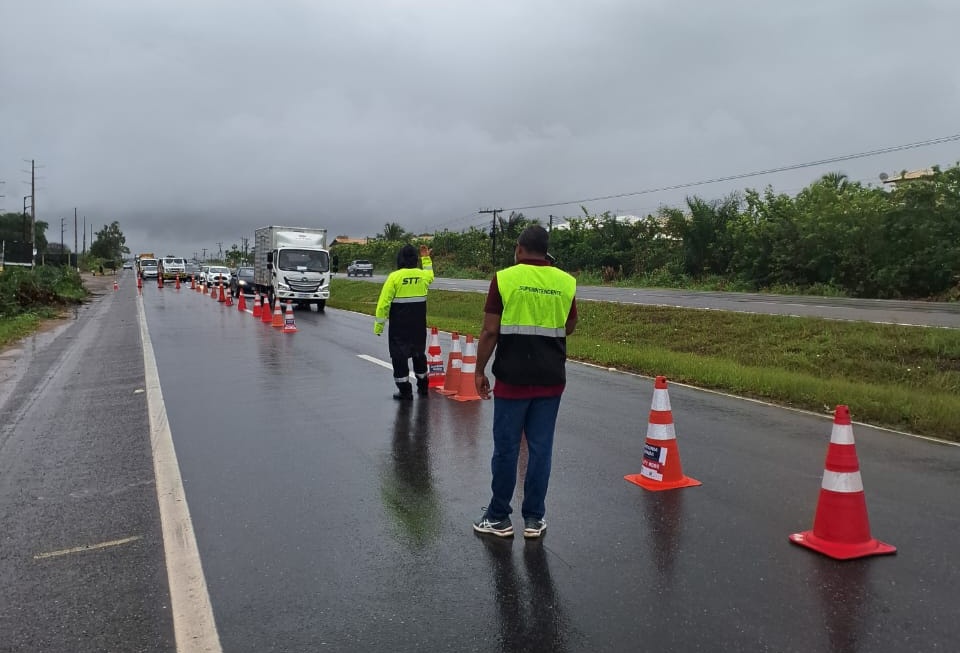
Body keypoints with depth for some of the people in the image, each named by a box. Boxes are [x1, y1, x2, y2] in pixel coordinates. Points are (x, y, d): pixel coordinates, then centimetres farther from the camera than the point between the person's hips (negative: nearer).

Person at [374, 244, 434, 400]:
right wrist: (426, 258, 35)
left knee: (399, 357, 4)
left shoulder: (394, 277, -12)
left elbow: (384, 302, -15)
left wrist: (379, 325, -9)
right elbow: (430, 276, 30)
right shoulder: (423, 275, 1)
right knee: (419, 355, 19)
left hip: (399, 327, -5)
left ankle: (405, 391, 4)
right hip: (419, 327, 5)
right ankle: (423, 387, 28)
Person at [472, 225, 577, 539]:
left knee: (506, 448, 7)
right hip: (551, 379, 3)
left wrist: (479, 370, 1)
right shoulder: (566, 282, 3)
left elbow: (490, 331, -8)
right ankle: (534, 518, 17)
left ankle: (499, 518, 18)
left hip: (513, 377, -3)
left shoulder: (504, 279, -7)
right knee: (541, 448, 9)